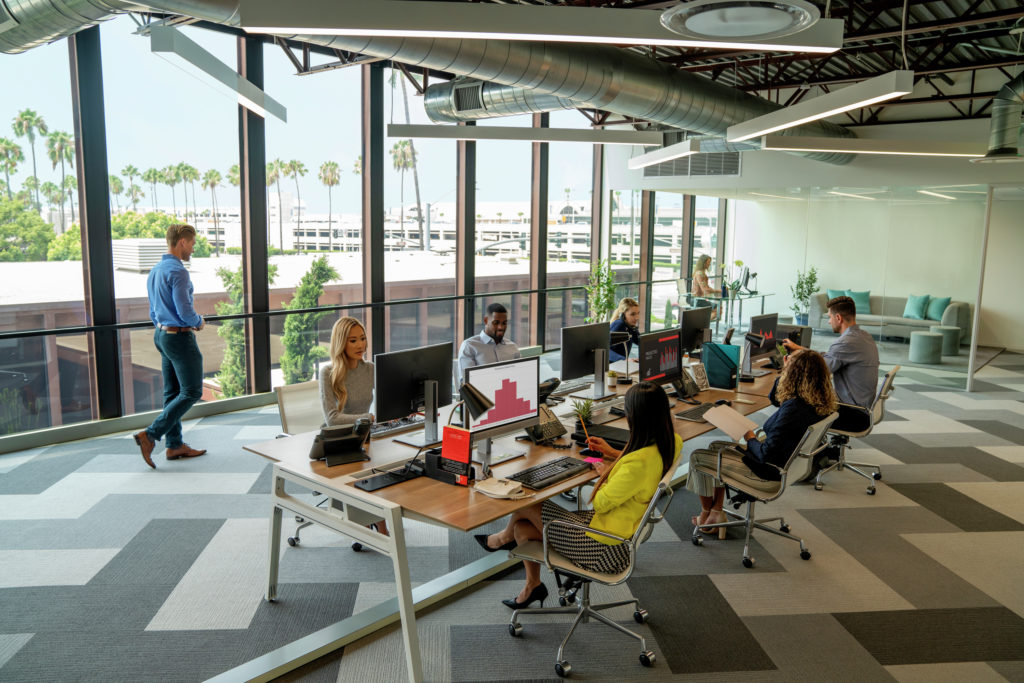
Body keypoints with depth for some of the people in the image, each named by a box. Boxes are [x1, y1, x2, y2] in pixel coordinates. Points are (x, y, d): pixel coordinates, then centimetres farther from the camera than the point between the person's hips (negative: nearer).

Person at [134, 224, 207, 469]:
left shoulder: (154, 272, 14)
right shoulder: (178, 272, -17)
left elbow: (153, 313, 19)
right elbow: (185, 311, -22)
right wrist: (199, 322, -3)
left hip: (161, 334, 10)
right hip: (180, 337, -10)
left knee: (172, 392, 12)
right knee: (191, 392, -4)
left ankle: (175, 444, 17)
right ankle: (150, 435, -8)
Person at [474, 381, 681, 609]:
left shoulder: (640, 462, -33)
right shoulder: (667, 443, -6)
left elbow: (601, 503, -22)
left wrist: (604, 473, -2)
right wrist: (614, 454, 20)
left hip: (607, 550, -9)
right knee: (522, 528, 13)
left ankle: (505, 536, 35)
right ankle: (532, 586, 36)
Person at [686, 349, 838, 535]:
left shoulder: (793, 408, -34)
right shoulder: (817, 401, -5)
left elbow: (765, 454, -29)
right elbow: (775, 399, 15)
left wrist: (750, 438, -9)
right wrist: (785, 372, 1)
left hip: (769, 473, -10)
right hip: (784, 464, 10)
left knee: (697, 457, 3)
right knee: (716, 446, 24)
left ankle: (705, 516, 25)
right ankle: (716, 512, 25)